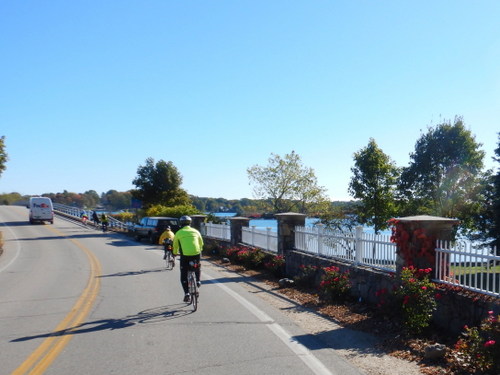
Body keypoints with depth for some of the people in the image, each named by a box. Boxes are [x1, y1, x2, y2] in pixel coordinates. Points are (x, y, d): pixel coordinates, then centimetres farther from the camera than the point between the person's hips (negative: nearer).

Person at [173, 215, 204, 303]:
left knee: (184, 276, 9)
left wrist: (175, 253, 41)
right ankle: (198, 281, 22)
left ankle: (187, 293, 1)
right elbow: (201, 243, 26)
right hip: (196, 254, 2)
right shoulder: (195, 231, 14)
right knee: (197, 268, 35)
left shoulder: (179, 233, 9)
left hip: (185, 255, -2)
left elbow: (175, 245, 21)